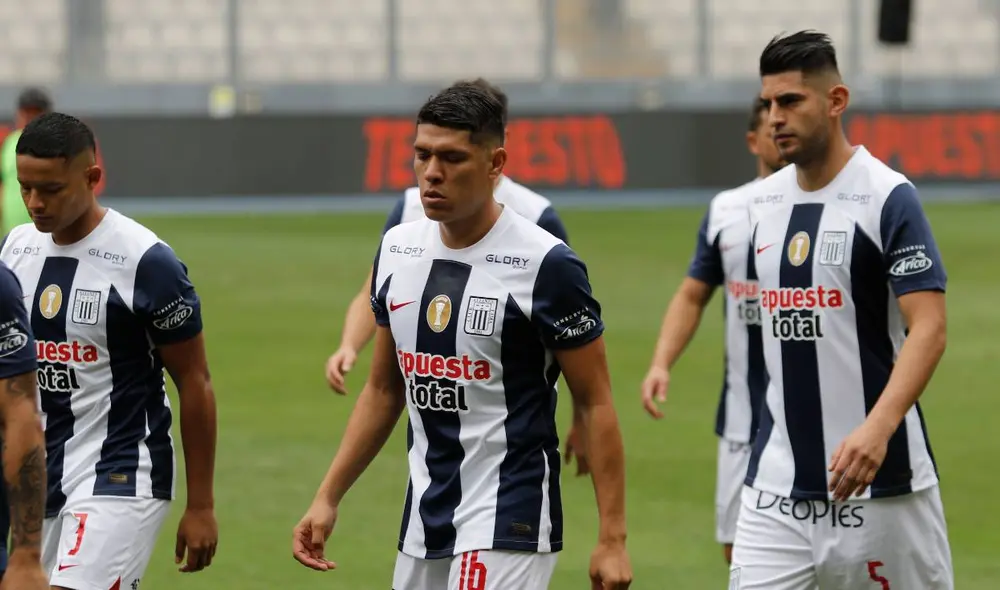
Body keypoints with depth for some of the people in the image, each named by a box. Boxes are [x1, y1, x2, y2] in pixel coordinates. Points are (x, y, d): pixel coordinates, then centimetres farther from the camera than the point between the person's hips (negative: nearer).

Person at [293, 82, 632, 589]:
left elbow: (596, 404, -8)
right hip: (423, 524, 7)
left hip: (508, 523, -7)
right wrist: (328, 498, 12)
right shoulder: (397, 249, 7)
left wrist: (612, 538, -13)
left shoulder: (545, 265, -12)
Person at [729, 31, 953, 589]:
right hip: (778, 482, 6)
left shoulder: (888, 197, -10)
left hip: (879, 478, -5)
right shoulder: (764, 202, 10)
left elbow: (928, 329, -18)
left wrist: (880, 426, -32)